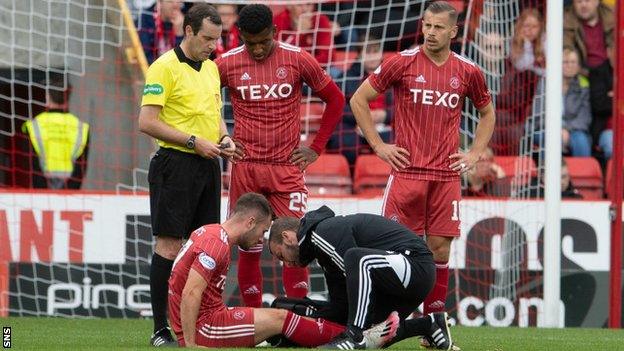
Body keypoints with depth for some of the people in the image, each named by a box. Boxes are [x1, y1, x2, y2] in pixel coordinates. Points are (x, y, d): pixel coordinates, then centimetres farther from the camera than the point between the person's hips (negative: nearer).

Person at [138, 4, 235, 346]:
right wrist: (195, 142, -17)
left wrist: (224, 138, 5)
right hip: (176, 164, -8)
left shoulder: (211, 67, 15)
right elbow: (147, 122, -15)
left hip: (208, 165, 8)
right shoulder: (165, 67, -10)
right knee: (169, 244, -7)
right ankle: (160, 330, -5)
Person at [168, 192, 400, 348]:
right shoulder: (216, 244, -18)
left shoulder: (210, 233, 14)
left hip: (207, 318, 10)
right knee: (279, 319, -7)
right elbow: (190, 294, -26)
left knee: (278, 316, 9)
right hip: (202, 328, -10)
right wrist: (190, 346, -27)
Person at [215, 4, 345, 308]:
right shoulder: (227, 64, 0)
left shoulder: (298, 60, -1)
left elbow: (335, 100, 9)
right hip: (245, 168, 1)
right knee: (249, 248, 4)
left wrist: (316, 148, 4)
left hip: (287, 168, -1)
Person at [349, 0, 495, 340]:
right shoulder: (401, 63, -2)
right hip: (407, 170, -2)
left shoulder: (468, 72, 6)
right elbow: (358, 100, 5)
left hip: (447, 175, 2)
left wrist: (475, 153, 11)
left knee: (440, 248, 1)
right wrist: (378, 146, 0)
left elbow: (487, 113, 23)